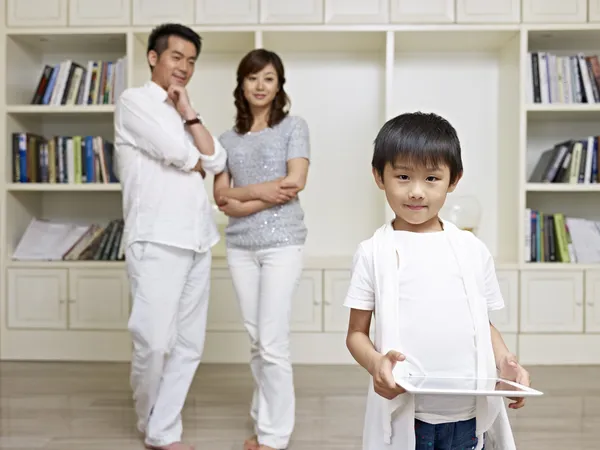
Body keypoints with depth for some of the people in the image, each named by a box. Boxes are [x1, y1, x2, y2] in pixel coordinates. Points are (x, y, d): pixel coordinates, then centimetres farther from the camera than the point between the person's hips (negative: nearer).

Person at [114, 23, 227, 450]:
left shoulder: (184, 113, 22)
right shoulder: (134, 101, 1)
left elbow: (217, 162, 7)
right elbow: (177, 154, -12)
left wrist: (188, 112, 4)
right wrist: (198, 164, 8)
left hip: (198, 239, 7)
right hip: (156, 239, -7)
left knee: (189, 344, 5)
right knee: (153, 342, -7)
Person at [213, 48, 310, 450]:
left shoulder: (294, 126, 3)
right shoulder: (228, 138, 13)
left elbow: (296, 183, -10)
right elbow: (221, 197, 7)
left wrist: (243, 196, -7)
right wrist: (263, 192, -9)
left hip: (281, 243, -4)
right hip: (240, 247, 4)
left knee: (273, 342, -6)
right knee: (256, 340, 9)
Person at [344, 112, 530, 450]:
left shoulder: (473, 250, 4)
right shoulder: (374, 252, -3)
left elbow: (485, 322, 12)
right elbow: (357, 332, 0)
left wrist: (504, 360, -6)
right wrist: (375, 363, -19)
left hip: (469, 412, 2)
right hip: (402, 412, -2)